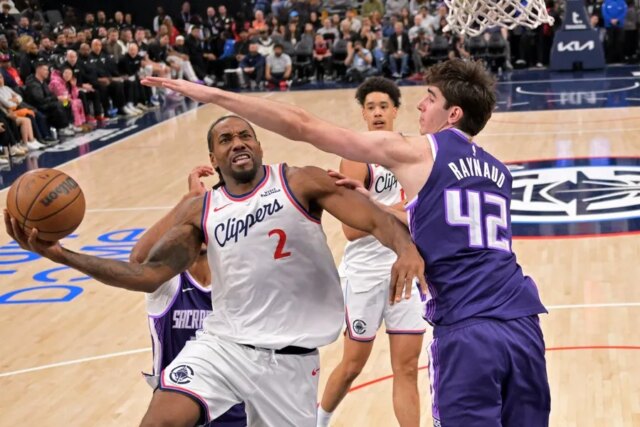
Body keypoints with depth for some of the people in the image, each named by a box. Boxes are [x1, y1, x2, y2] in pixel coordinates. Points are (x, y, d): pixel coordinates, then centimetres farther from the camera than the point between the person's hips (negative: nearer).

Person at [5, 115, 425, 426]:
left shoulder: (302, 183, -2)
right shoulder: (200, 212, 6)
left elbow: (375, 220, -8)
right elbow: (150, 274, 2)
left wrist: (406, 249, -32)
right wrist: (60, 254, -7)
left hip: (291, 356, -1)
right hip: (224, 344, 1)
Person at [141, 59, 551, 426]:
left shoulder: (415, 151, 2)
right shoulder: (497, 171, 20)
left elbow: (303, 127, 1)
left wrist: (212, 94, 5)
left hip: (467, 332, -6)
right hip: (522, 326, 7)